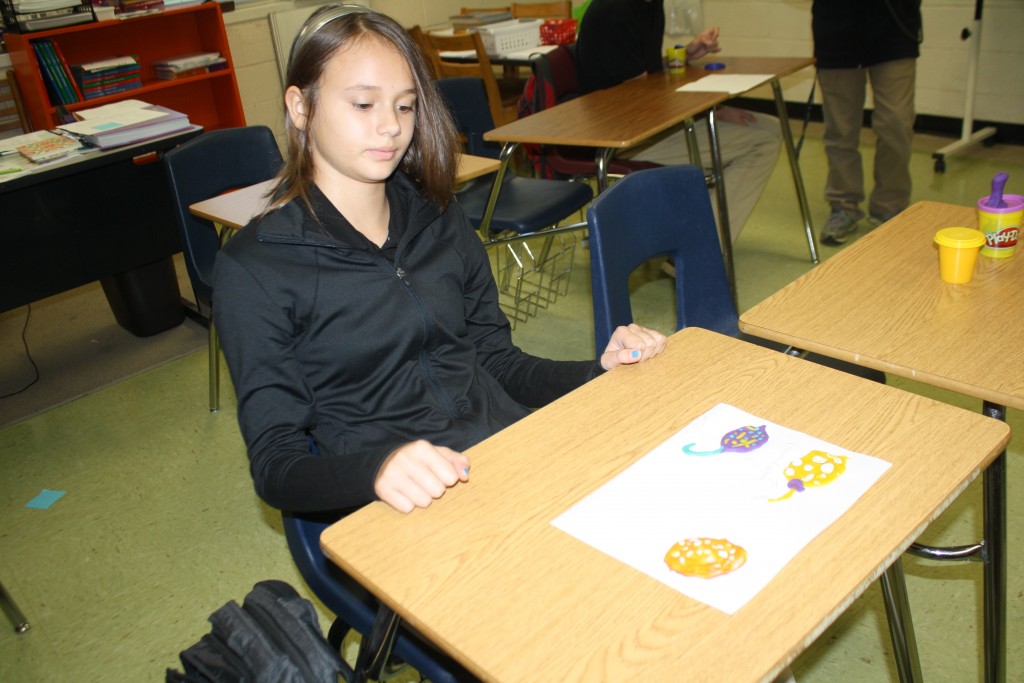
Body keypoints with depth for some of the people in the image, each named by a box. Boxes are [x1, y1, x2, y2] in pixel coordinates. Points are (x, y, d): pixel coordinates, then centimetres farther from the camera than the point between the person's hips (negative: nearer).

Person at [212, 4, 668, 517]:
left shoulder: (439, 220, 14)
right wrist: (376, 469, -28)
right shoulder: (252, 268, -3)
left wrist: (601, 369, 0)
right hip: (404, 512, -6)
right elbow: (275, 464, -7)